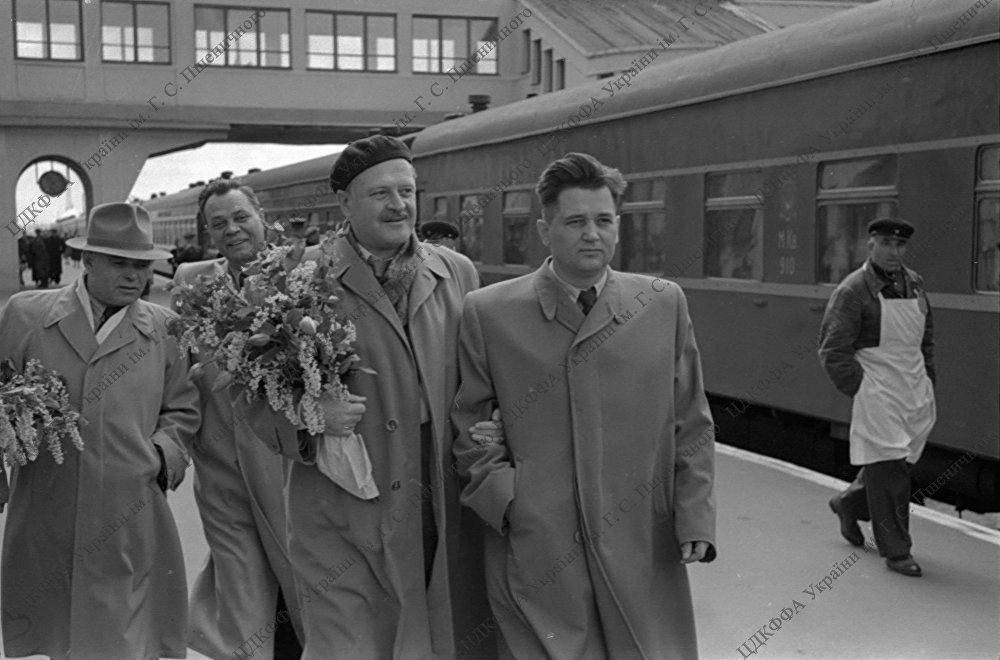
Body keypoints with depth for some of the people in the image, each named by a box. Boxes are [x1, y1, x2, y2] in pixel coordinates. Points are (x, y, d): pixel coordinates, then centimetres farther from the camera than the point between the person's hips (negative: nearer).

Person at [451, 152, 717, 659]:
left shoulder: (665, 304, 5)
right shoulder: (487, 313, 0)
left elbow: (692, 426, 8)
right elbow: (469, 426, 6)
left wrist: (695, 519, -1)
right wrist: (502, 496, -8)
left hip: (644, 552, 2)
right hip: (534, 553, -1)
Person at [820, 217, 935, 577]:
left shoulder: (914, 283, 9)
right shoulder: (852, 291, -12)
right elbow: (833, 352, -12)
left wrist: (927, 381, 14)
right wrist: (863, 392, -13)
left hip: (916, 392, 7)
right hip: (877, 394, -7)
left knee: (898, 463, 15)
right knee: (888, 470, -6)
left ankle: (849, 503, 39)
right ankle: (895, 551, 4)